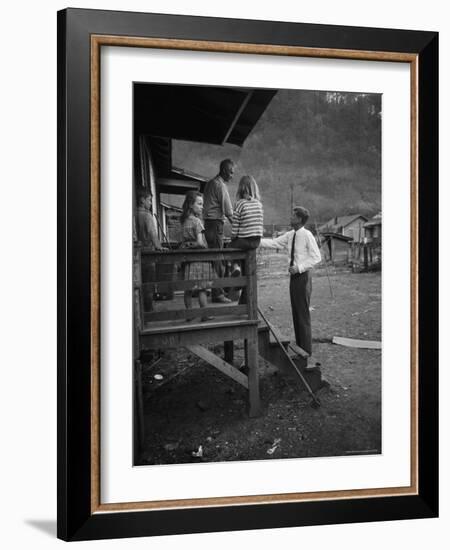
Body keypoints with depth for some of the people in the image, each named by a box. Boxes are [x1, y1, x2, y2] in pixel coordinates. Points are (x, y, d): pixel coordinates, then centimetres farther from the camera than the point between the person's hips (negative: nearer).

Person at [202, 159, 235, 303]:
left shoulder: (211, 183, 18)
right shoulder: (220, 185, -11)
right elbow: (228, 211, -14)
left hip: (209, 224, 10)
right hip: (215, 224, -10)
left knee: (215, 258, 12)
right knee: (218, 259, -8)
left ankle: (216, 291, 16)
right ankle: (217, 294, -7)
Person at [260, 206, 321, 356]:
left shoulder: (307, 235, -11)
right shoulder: (290, 235, 9)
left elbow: (316, 257, -11)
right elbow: (273, 243, 8)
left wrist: (299, 267, -18)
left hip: (302, 276, -7)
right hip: (294, 276, 7)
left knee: (303, 314, -3)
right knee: (296, 313, 11)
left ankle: (306, 350, 5)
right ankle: (299, 347, 21)